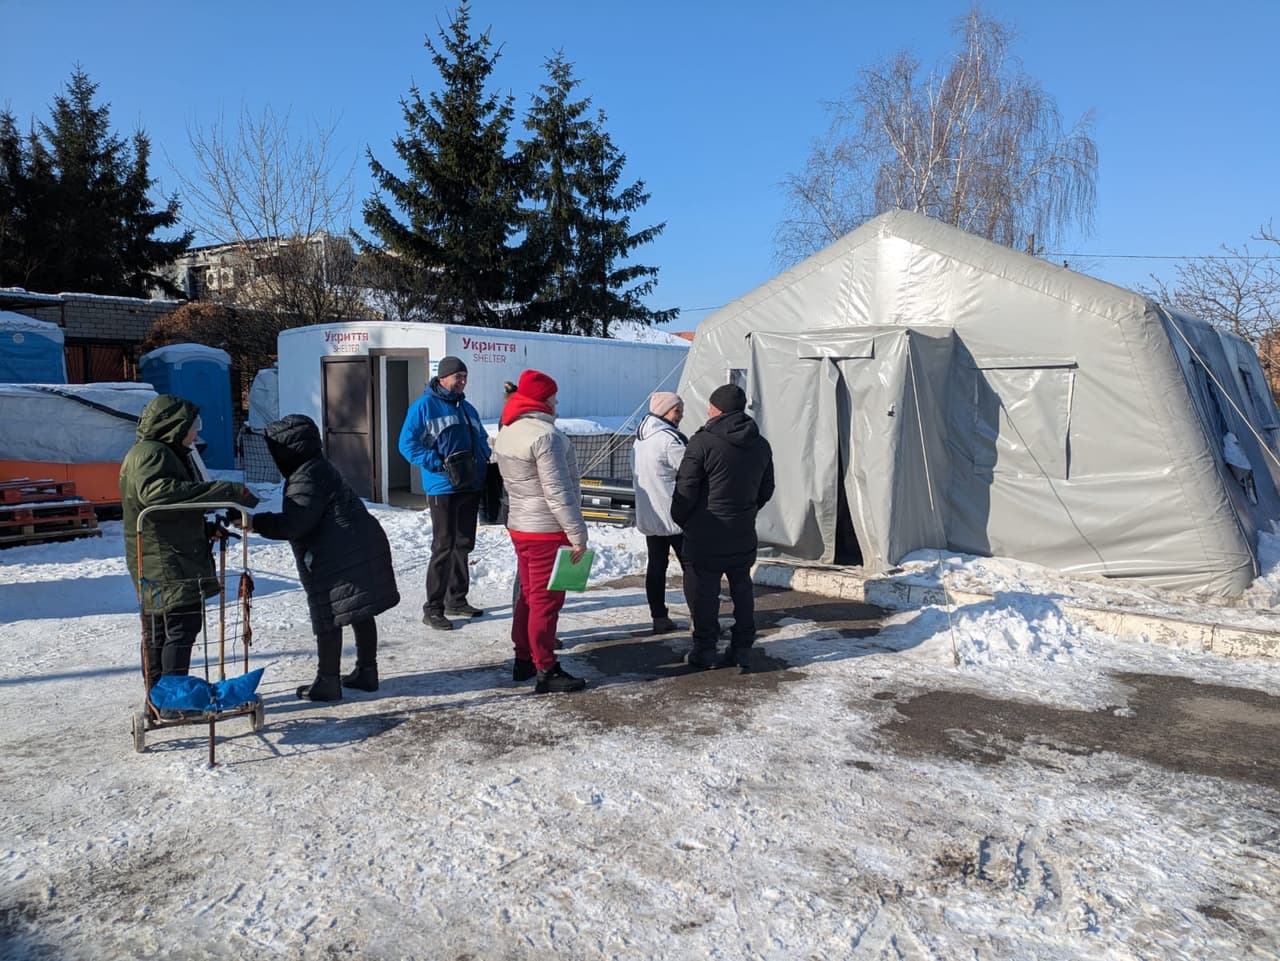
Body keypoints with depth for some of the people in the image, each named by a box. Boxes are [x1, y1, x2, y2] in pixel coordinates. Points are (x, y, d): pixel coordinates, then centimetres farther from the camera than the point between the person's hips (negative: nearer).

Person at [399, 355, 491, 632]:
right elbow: (408, 444, -13)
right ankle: (433, 608, 2)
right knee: (444, 547, -6)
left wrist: (486, 463, 5)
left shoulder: (466, 408, 16)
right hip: (443, 489, -8)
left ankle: (457, 599, 26)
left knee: (463, 545, 14)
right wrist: (439, 465, -19)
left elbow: (481, 440, 25)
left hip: (471, 486, 8)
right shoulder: (424, 406, -7)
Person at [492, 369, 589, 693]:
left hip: (520, 526, 9)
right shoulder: (545, 435, -20)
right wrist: (577, 533, -20)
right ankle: (546, 671, 5)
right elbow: (558, 491, -23)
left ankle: (524, 659, 28)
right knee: (546, 600, -2)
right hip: (548, 531, -9)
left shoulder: (506, 432, 9)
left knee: (528, 595, 18)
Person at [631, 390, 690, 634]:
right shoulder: (668, 439, -17)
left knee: (656, 565, 10)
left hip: (647, 515, 8)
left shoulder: (639, 438, 12)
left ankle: (659, 618, 12)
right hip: (675, 516, -8)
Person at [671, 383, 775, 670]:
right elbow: (766, 489, 16)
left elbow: (685, 488, -13)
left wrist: (680, 518, 3)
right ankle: (743, 649, 20)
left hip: (705, 534, -6)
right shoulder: (760, 445, 7)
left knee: (703, 592, 6)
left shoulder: (703, 442, -15)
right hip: (744, 534, 6)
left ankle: (704, 650, 13)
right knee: (742, 588, 15)